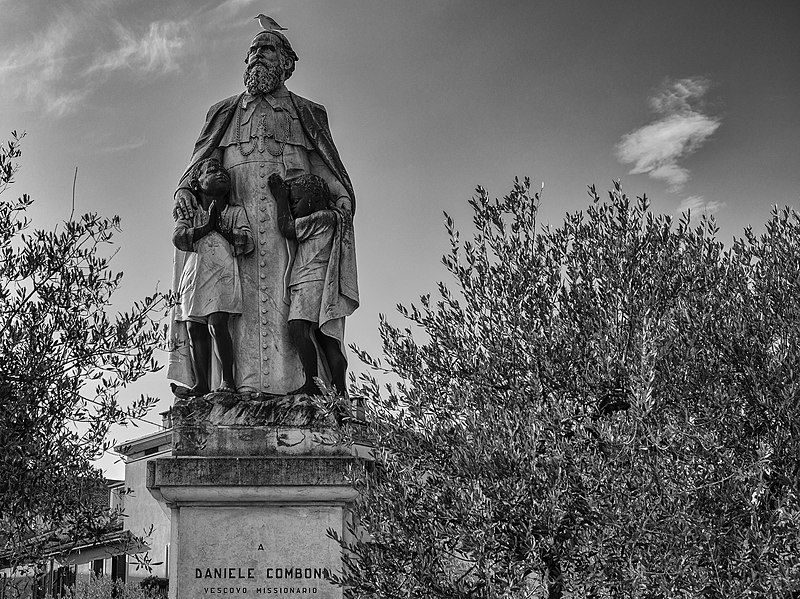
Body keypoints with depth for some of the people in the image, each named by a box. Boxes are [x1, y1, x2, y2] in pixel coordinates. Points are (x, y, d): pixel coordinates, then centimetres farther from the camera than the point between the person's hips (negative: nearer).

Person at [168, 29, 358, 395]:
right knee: (241, 289, -15)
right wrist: (184, 189, -3)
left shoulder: (305, 113, 26)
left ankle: (301, 379, -25)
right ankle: (244, 380, -23)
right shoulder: (225, 113, 30)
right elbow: (202, 161, 18)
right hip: (236, 206, 1)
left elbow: (326, 166, 15)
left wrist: (342, 196, -5)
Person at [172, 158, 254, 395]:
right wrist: (207, 226, -3)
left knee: (216, 323, -19)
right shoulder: (189, 215, 20)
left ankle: (228, 379, -12)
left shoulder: (236, 212, 16)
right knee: (194, 329, -4)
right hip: (193, 275, 3)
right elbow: (178, 238, 0)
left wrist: (220, 227, 1)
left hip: (223, 273, -3)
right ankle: (201, 384, 0)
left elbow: (247, 243, 1)